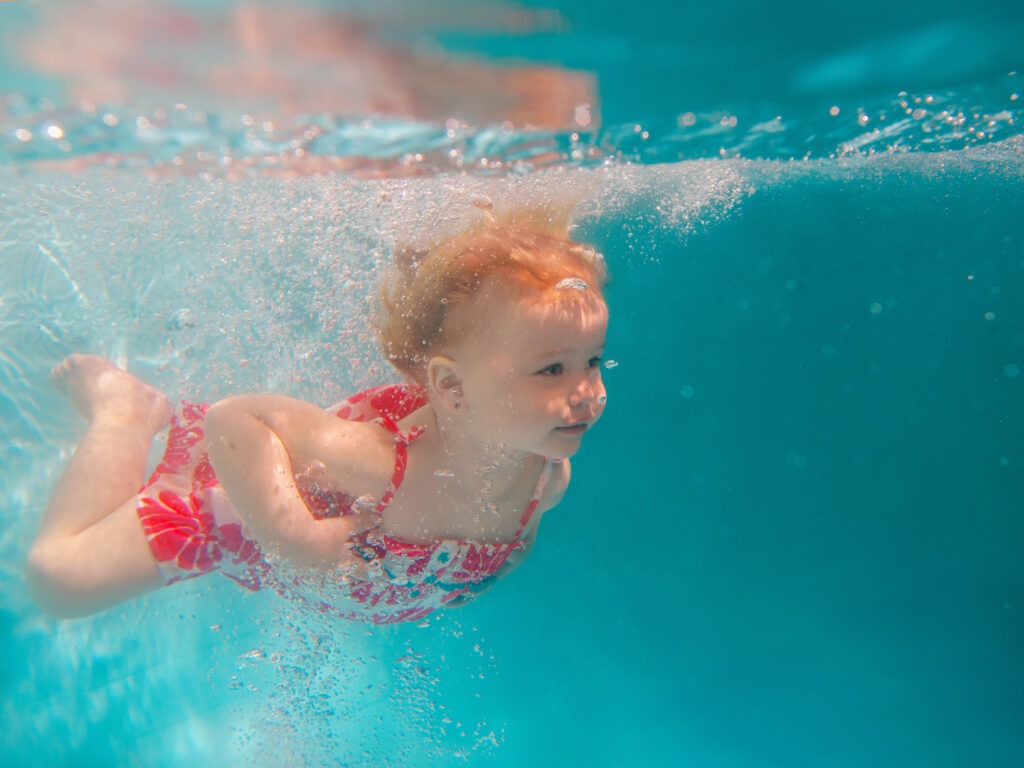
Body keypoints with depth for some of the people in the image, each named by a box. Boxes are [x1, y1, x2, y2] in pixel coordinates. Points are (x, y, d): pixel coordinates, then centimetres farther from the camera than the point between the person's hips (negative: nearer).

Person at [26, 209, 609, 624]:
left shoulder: (550, 477, -24)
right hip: (243, 498, -5)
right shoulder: (378, 458, -46)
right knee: (62, 579, -5)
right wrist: (289, 534, -42)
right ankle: (125, 409, 18)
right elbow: (232, 417, -36)